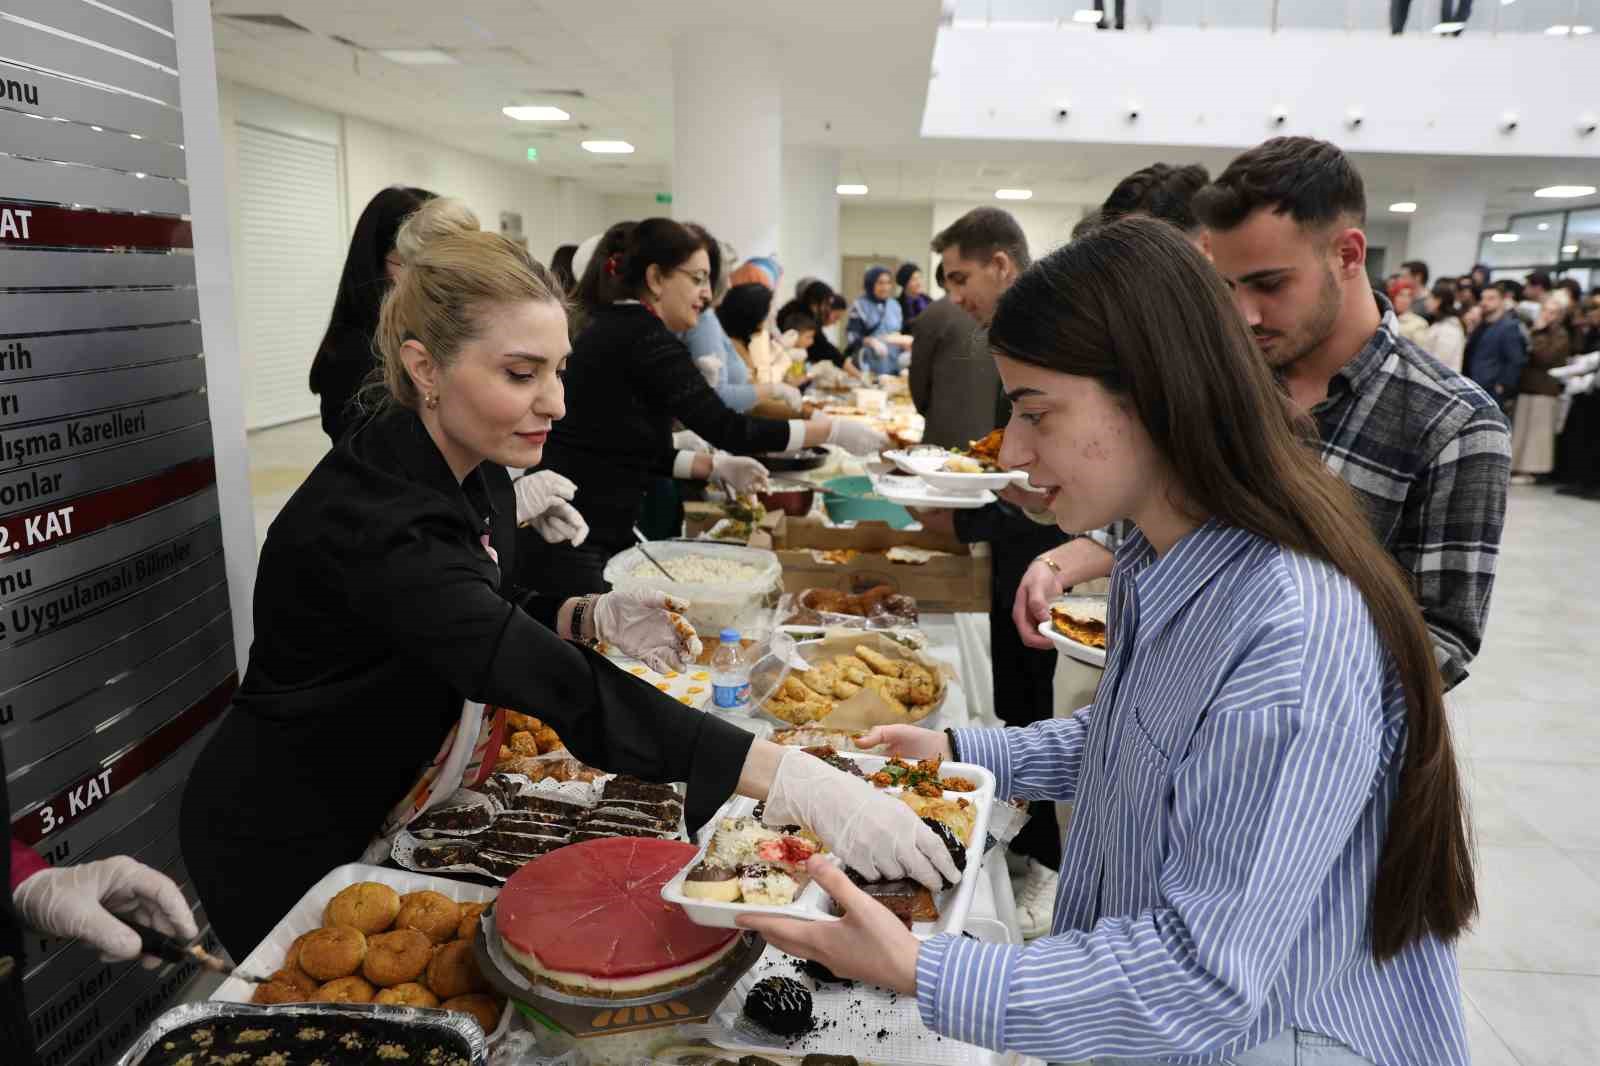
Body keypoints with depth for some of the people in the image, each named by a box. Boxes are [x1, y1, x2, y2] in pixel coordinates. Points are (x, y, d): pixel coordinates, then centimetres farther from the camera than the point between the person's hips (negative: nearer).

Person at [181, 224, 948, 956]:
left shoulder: (476, 472, -8)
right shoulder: (368, 520, -35)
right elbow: (556, 686, -45)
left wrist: (592, 620, -14)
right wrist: (790, 781, -50)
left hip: (382, 807, 7)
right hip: (282, 850, -7)